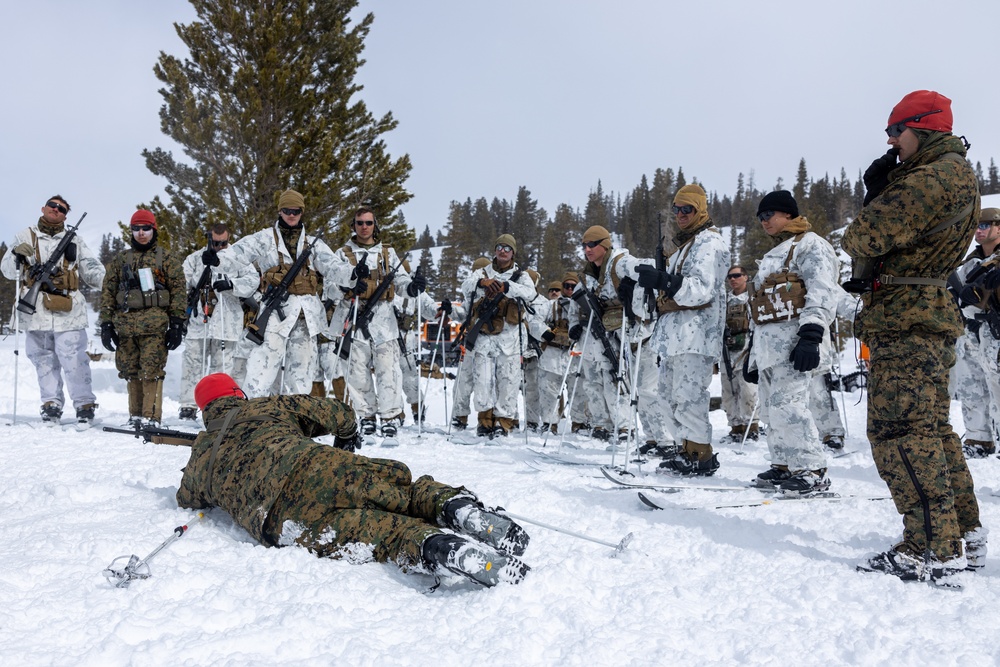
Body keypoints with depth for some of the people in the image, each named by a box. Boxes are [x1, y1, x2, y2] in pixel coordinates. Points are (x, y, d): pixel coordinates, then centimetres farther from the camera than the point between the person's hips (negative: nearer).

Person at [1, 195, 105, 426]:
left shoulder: (74, 241, 14)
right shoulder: (25, 237, 13)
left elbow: (92, 271, 14)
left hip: (68, 313, -1)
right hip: (36, 313, 1)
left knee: (74, 361, -6)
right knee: (44, 362, 6)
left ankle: (84, 404, 2)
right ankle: (51, 404, 16)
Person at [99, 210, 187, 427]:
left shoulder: (166, 258, 8)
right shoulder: (119, 260, 18)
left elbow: (178, 290, 3)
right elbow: (107, 293, 17)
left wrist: (177, 324, -5)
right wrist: (106, 324, 9)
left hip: (154, 325, -4)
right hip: (126, 325, 4)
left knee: (151, 372, -9)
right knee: (131, 372, 7)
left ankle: (152, 417, -6)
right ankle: (135, 415, 17)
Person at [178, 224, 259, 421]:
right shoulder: (195, 258, 12)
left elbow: (253, 280, -6)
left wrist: (231, 284, -20)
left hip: (226, 322, -2)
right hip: (198, 321, 2)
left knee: (223, 365, 1)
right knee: (192, 364, 2)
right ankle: (188, 405, 7)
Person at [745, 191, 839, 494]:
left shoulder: (810, 245, -2)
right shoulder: (774, 254, 28)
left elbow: (822, 294, -15)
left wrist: (811, 336, -26)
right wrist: (755, 347, 25)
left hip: (793, 339, -10)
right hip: (768, 342, 10)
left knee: (787, 404, -17)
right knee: (771, 406, 9)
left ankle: (812, 471, -11)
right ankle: (785, 466, 17)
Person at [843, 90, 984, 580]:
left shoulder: (941, 174, -11)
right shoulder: (949, 173, 24)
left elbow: (866, 236, -18)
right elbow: (896, 225, 18)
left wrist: (858, 252, 4)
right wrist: (878, 189, 3)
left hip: (907, 320, -11)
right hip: (924, 318, 11)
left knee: (898, 429, -12)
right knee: (930, 428, 15)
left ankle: (934, 548, -9)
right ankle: (966, 535, 23)